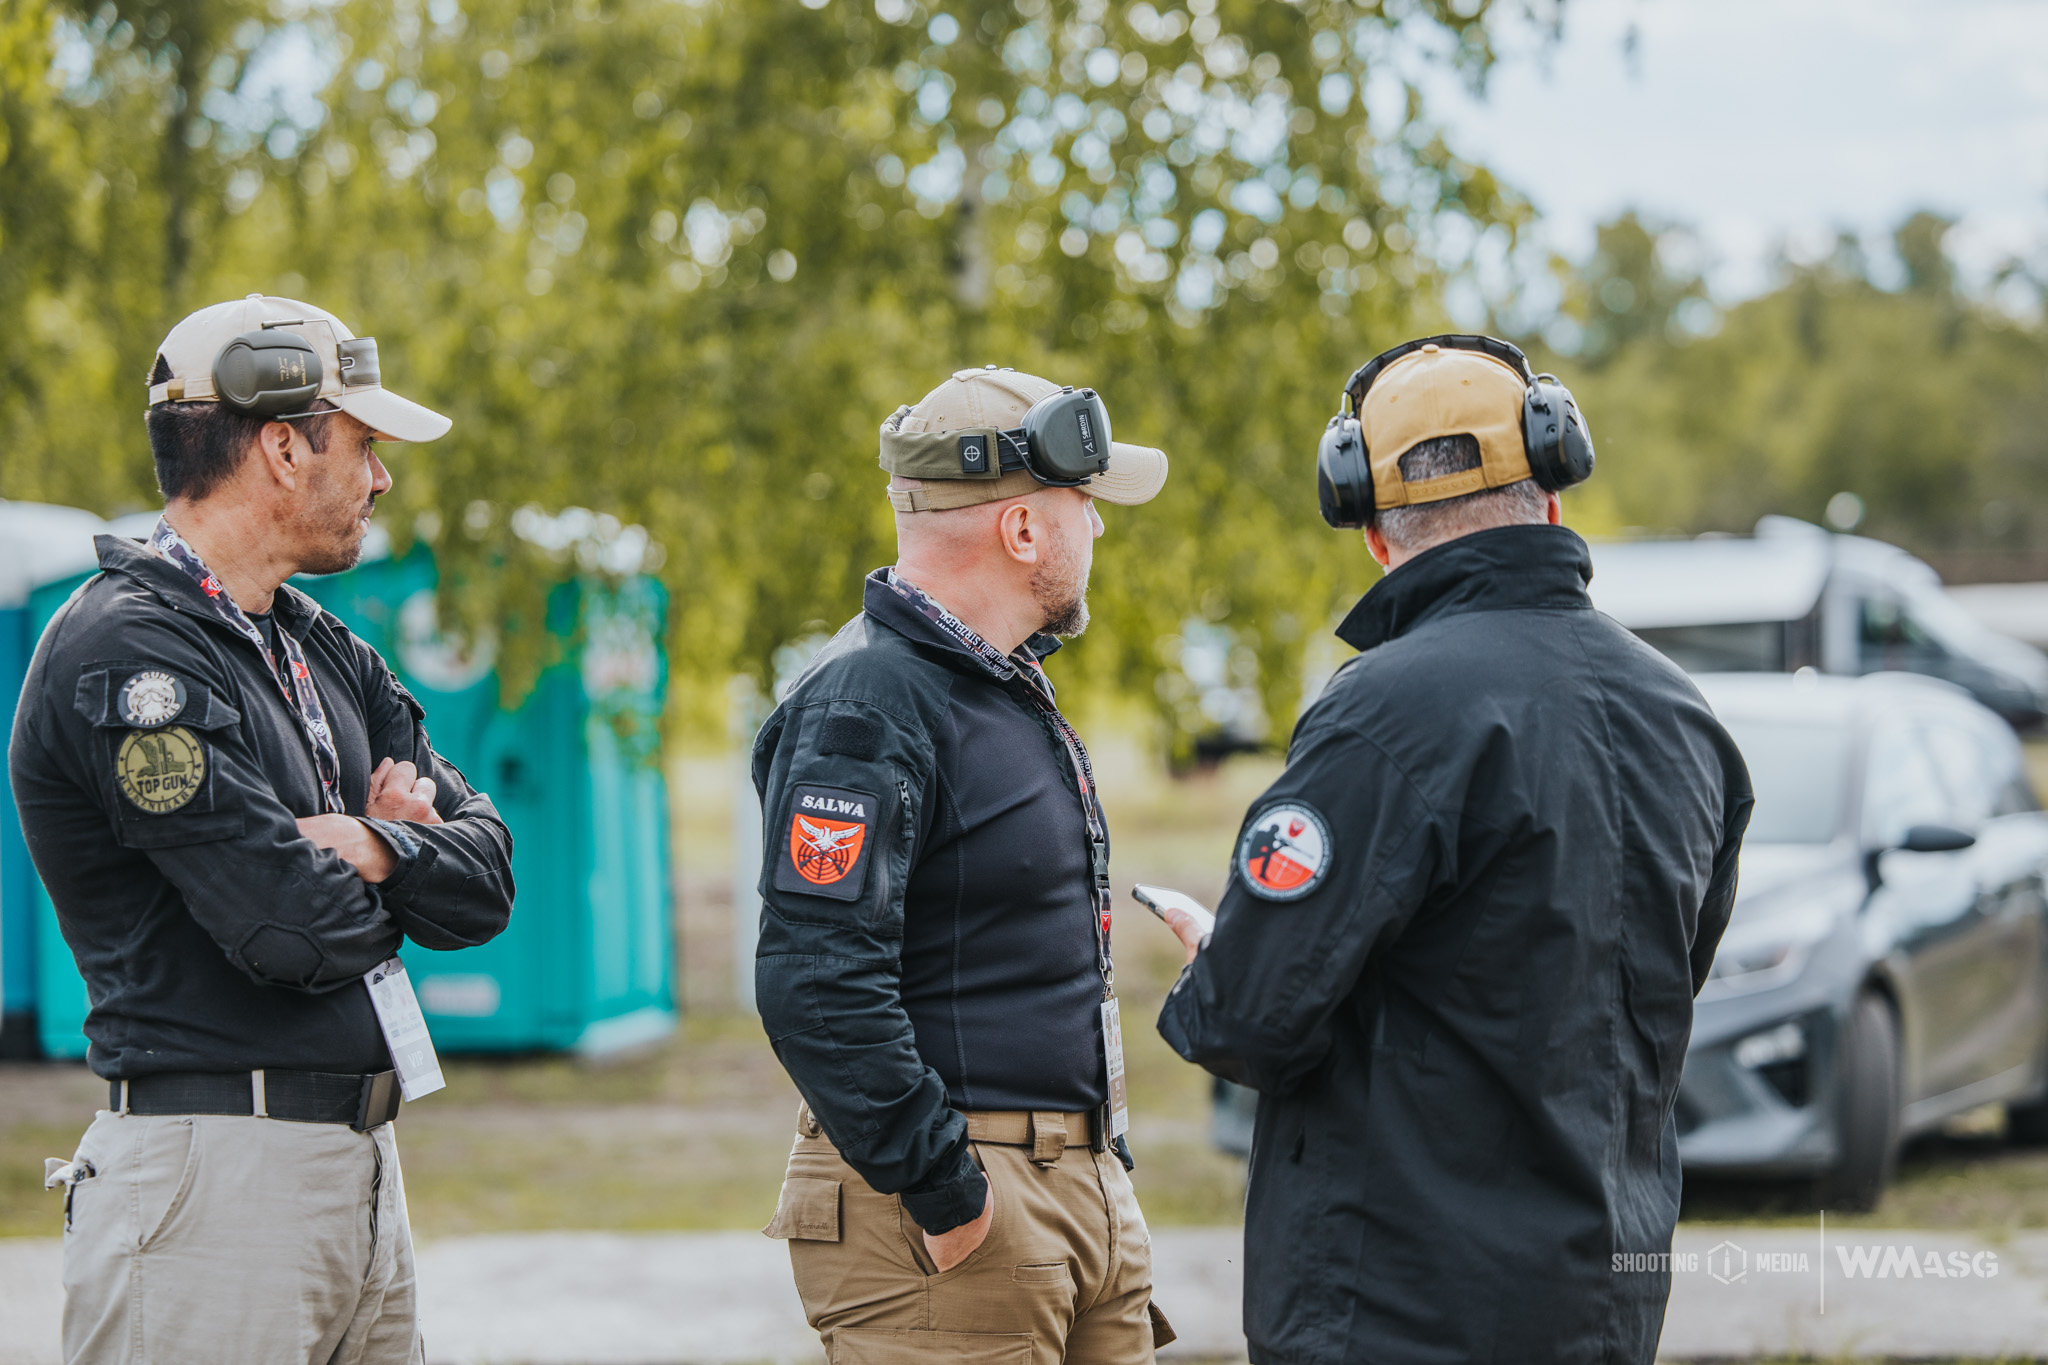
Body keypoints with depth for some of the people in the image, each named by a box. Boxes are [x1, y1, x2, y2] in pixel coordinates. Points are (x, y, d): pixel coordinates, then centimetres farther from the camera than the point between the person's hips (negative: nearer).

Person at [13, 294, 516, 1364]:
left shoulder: (322, 652, 17)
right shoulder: (125, 652, -12)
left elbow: (487, 880, 11)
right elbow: (299, 931, -20)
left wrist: (369, 850, -9)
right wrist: (397, 854, 2)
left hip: (366, 1172, 9)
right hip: (213, 1183, -9)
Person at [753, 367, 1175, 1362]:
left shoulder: (1008, 685, 18)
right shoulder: (864, 707, -15)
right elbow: (813, 985, -24)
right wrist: (941, 1188, -22)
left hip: (1084, 1193, 9)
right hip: (957, 1212, -9)